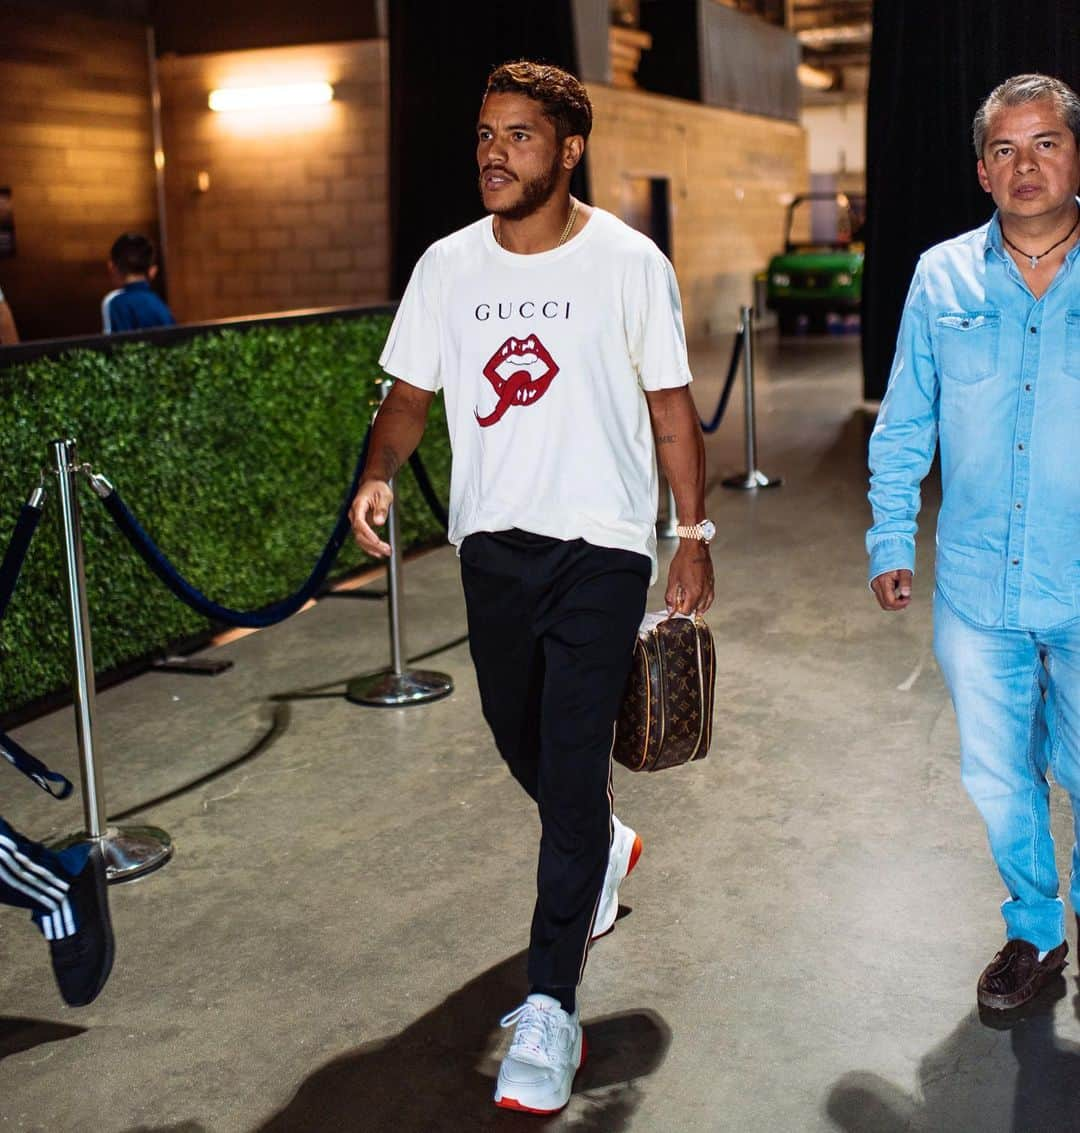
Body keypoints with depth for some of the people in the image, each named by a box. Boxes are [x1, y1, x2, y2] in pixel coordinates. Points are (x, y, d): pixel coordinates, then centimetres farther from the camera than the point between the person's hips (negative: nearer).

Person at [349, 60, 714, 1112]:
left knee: (571, 765, -9)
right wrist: (379, 472, -14)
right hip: (492, 540, 5)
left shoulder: (628, 263, -6)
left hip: (600, 544, -4)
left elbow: (671, 408, 0)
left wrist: (695, 533, -1)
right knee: (519, 739, 18)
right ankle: (603, 849, 51)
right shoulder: (448, 265, 2)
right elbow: (411, 390, 6)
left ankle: (550, 1007, -1)